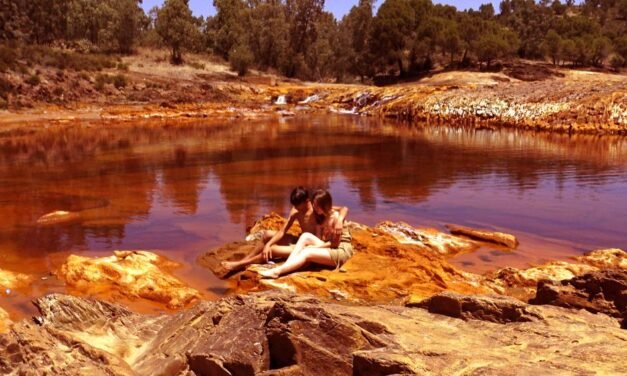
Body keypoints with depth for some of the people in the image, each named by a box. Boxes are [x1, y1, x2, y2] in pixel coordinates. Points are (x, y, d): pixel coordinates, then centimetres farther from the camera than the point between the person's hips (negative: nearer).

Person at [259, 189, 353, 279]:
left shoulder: (336, 217, -14)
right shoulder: (320, 217, 10)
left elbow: (335, 243, -15)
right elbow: (318, 238, 0)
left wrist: (314, 247, -17)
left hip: (342, 251, -7)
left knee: (307, 252, -28)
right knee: (306, 236, -18)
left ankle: (277, 271, -42)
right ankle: (286, 267, -32)